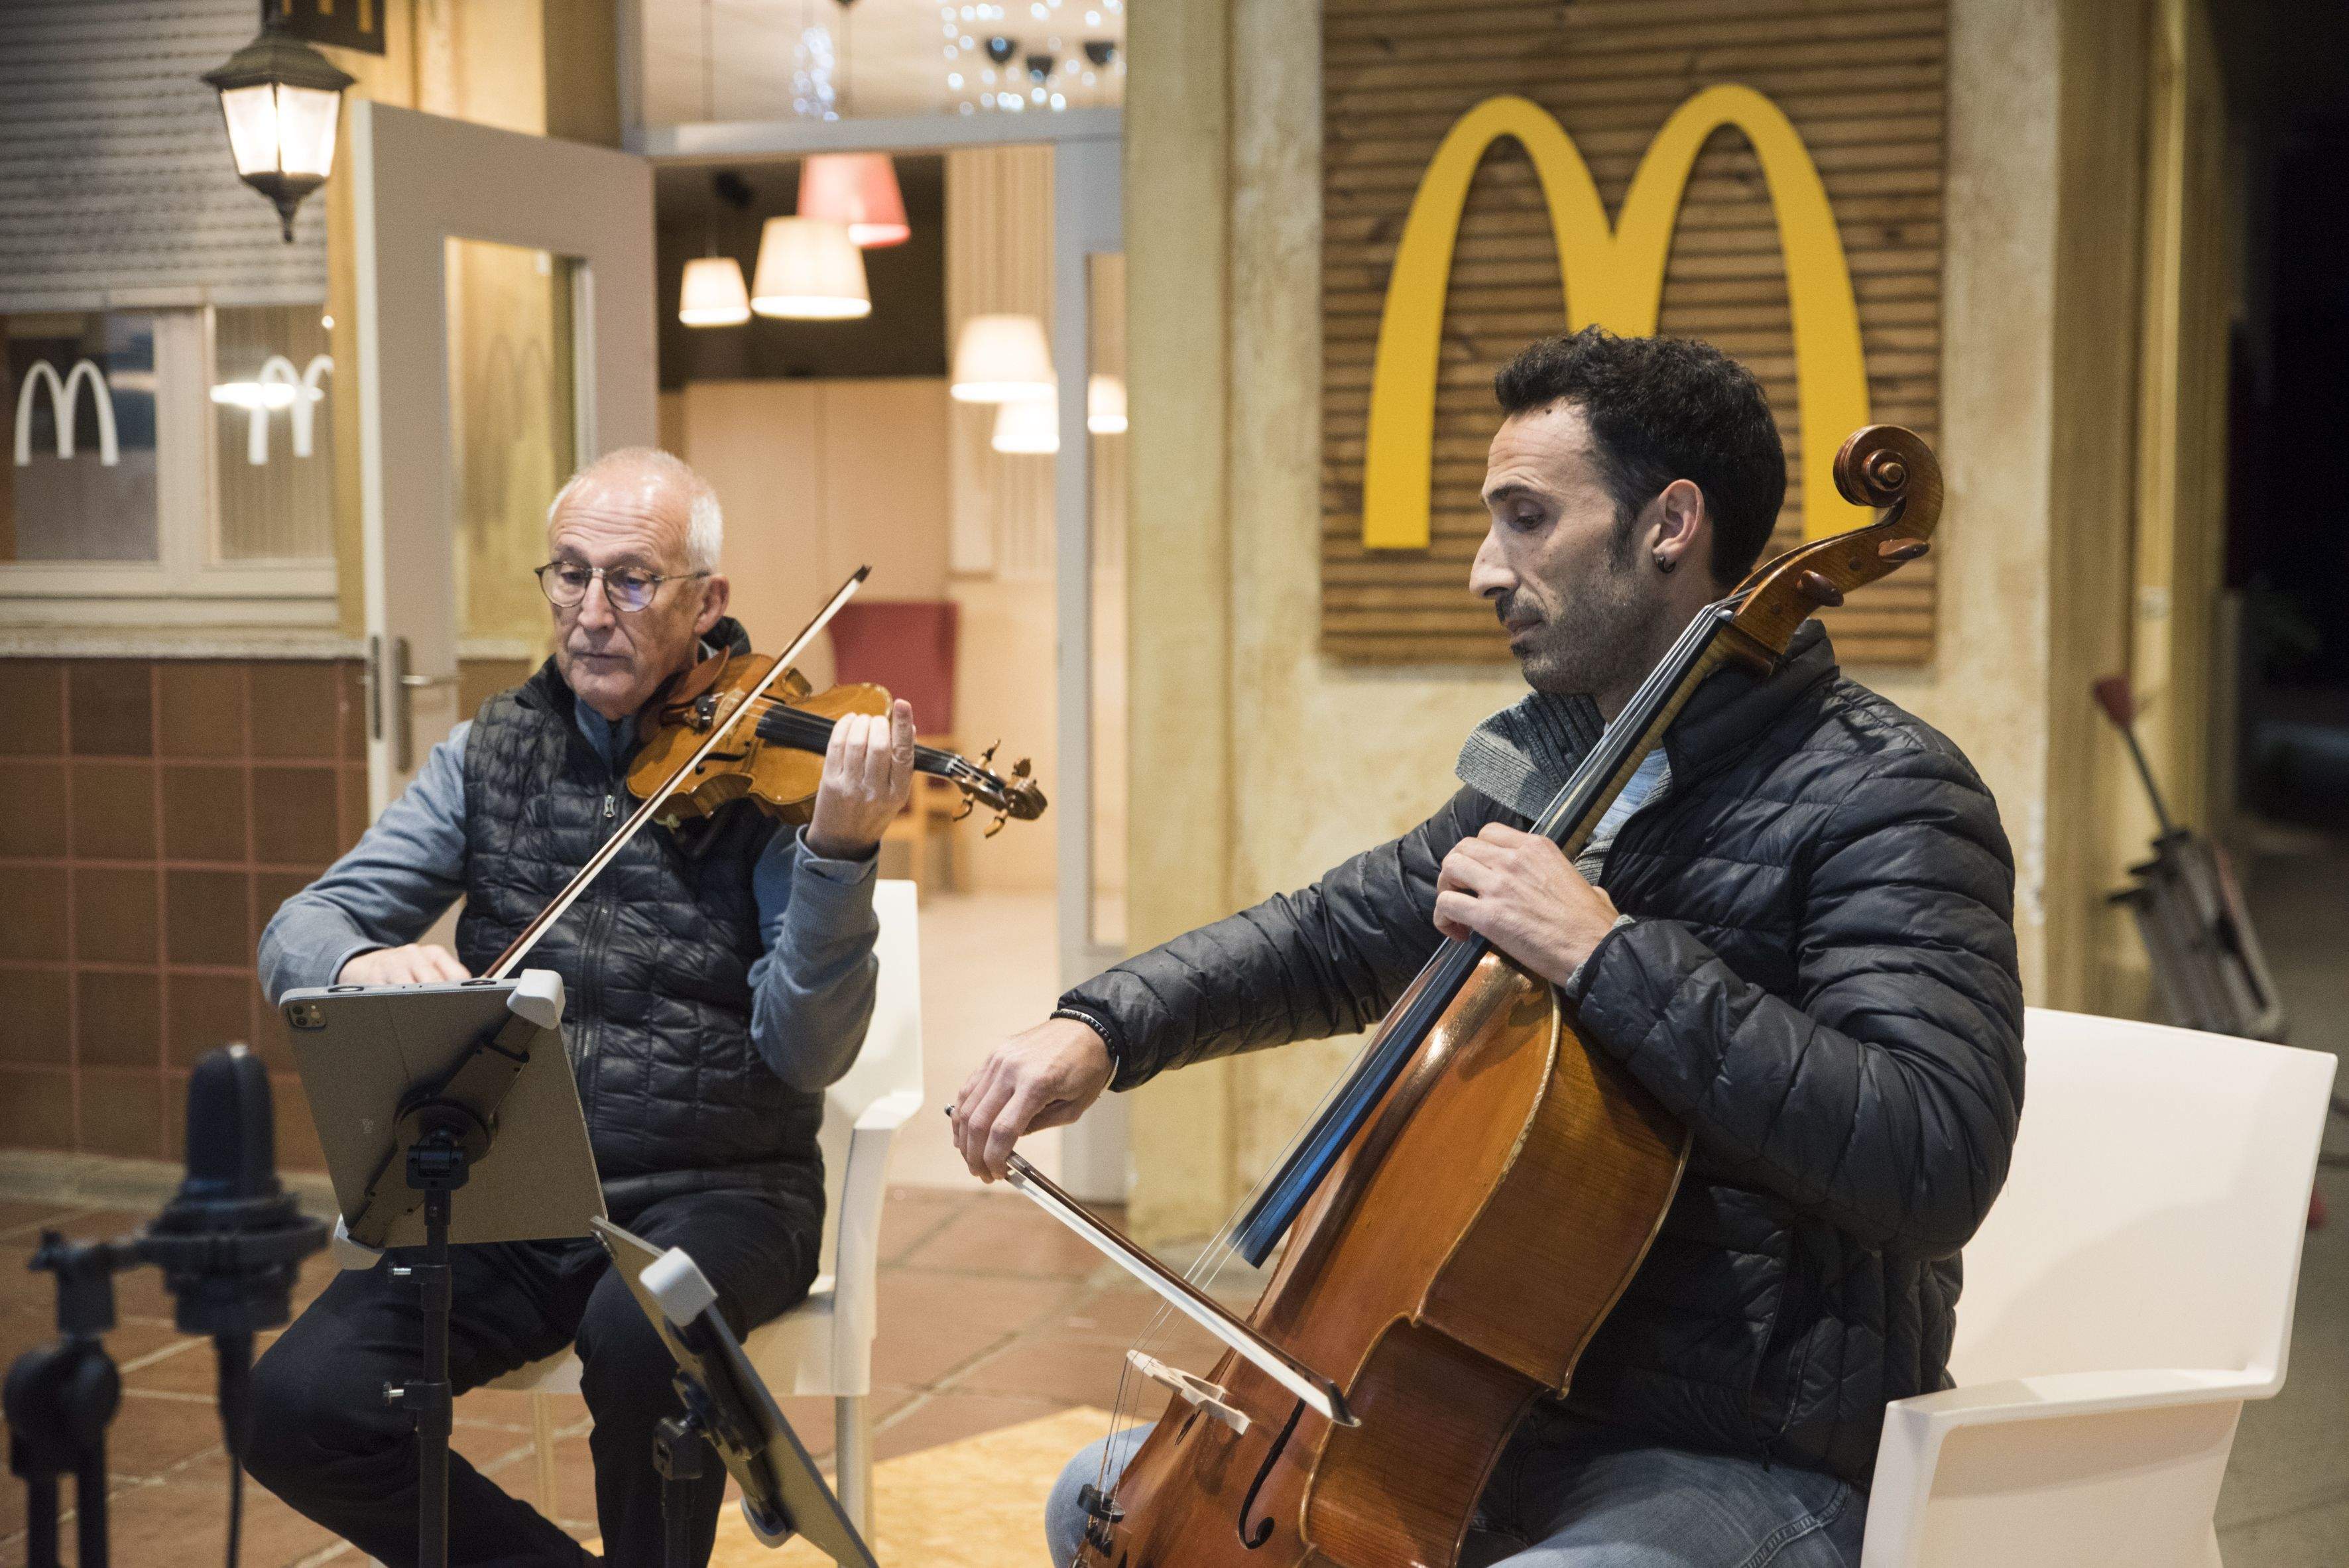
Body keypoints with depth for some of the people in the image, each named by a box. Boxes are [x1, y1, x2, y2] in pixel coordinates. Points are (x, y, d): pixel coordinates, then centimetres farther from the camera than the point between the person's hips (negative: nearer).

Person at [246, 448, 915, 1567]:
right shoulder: (492, 753, 7)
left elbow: (807, 1052, -15)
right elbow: (300, 931, 4)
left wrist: (842, 851, -32)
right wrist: (361, 964, -21)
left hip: (715, 1192, -4)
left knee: (640, 1332, -35)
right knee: (295, 1406, -16)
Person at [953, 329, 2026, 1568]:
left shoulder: (1885, 798, -17)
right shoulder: (1547, 768, 9)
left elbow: (1933, 1165, -30)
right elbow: (1332, 940, 19)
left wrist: (1609, 957, -30)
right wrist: (1100, 1027, 3)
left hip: (1749, 1465, -8)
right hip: (1516, 1412, 8)